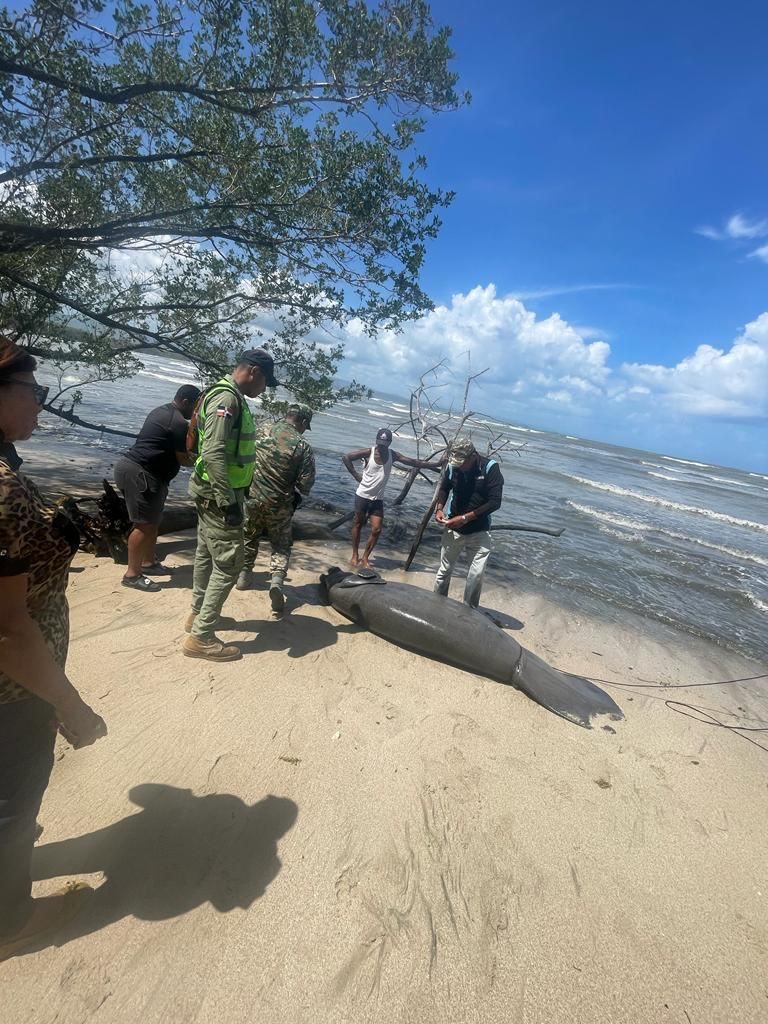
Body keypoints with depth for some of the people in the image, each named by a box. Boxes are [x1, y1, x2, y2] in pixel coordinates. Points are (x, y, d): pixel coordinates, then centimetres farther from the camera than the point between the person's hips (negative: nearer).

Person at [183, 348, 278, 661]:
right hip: (219, 495, -11)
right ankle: (200, 638, 2)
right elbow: (214, 454, -28)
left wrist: (233, 494, 24)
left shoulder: (230, 397, 13)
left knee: (207, 554, 21)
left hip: (212, 493, 11)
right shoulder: (227, 398, -19)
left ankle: (197, 615, 37)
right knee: (229, 563, -6)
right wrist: (229, 501, -28)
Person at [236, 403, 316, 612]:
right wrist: (294, 500, 10)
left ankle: (244, 574, 35)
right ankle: (277, 580, -5)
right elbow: (306, 483, -10)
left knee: (249, 536, 24)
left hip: (252, 496, 3)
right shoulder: (303, 446, -12)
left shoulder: (262, 430, -4)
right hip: (279, 504, -3)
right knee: (281, 545, 13)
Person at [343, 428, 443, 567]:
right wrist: (356, 475, -12)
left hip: (377, 499, 3)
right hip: (362, 495, -3)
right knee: (358, 524, 8)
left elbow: (414, 462, -4)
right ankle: (355, 555, 21)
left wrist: (438, 464, -10)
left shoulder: (393, 455, -3)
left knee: (376, 529, -3)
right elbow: (345, 457, -8)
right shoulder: (368, 452, -11)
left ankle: (365, 557, 11)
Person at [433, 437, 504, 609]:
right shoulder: (453, 466, -8)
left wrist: (465, 518, -22)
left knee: (476, 575, -6)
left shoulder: (490, 468, -17)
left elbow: (495, 502, -19)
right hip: (453, 529, 3)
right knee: (444, 570, 13)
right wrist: (439, 509, -6)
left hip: (479, 531, -2)